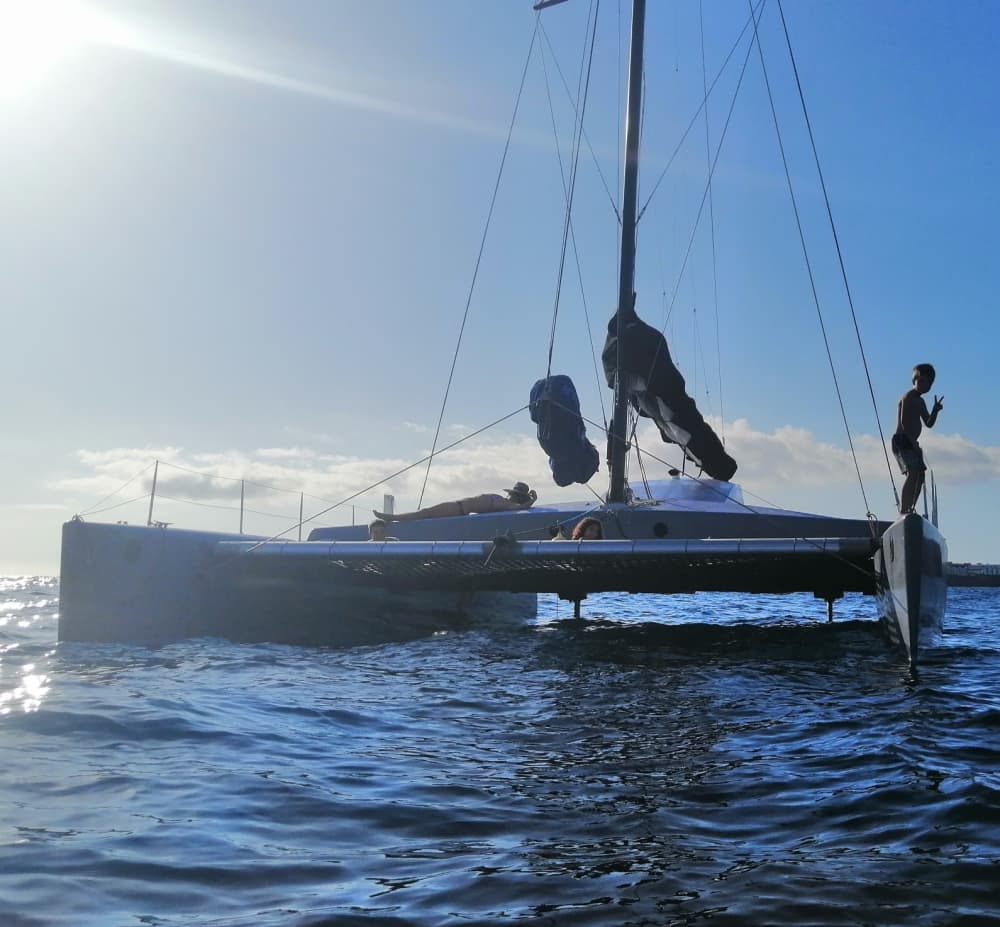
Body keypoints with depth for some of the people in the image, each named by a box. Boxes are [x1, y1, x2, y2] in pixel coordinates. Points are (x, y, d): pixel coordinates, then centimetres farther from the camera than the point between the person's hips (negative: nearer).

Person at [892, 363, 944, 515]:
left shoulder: (920, 401, 23)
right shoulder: (908, 397, -8)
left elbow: (929, 423, 22)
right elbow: (904, 422, -18)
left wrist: (935, 410, 3)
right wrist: (914, 442, -22)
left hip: (910, 443, 11)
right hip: (903, 441, -11)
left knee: (919, 476, 11)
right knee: (913, 474, -22)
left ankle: (908, 511, 12)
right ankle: (903, 511, -30)